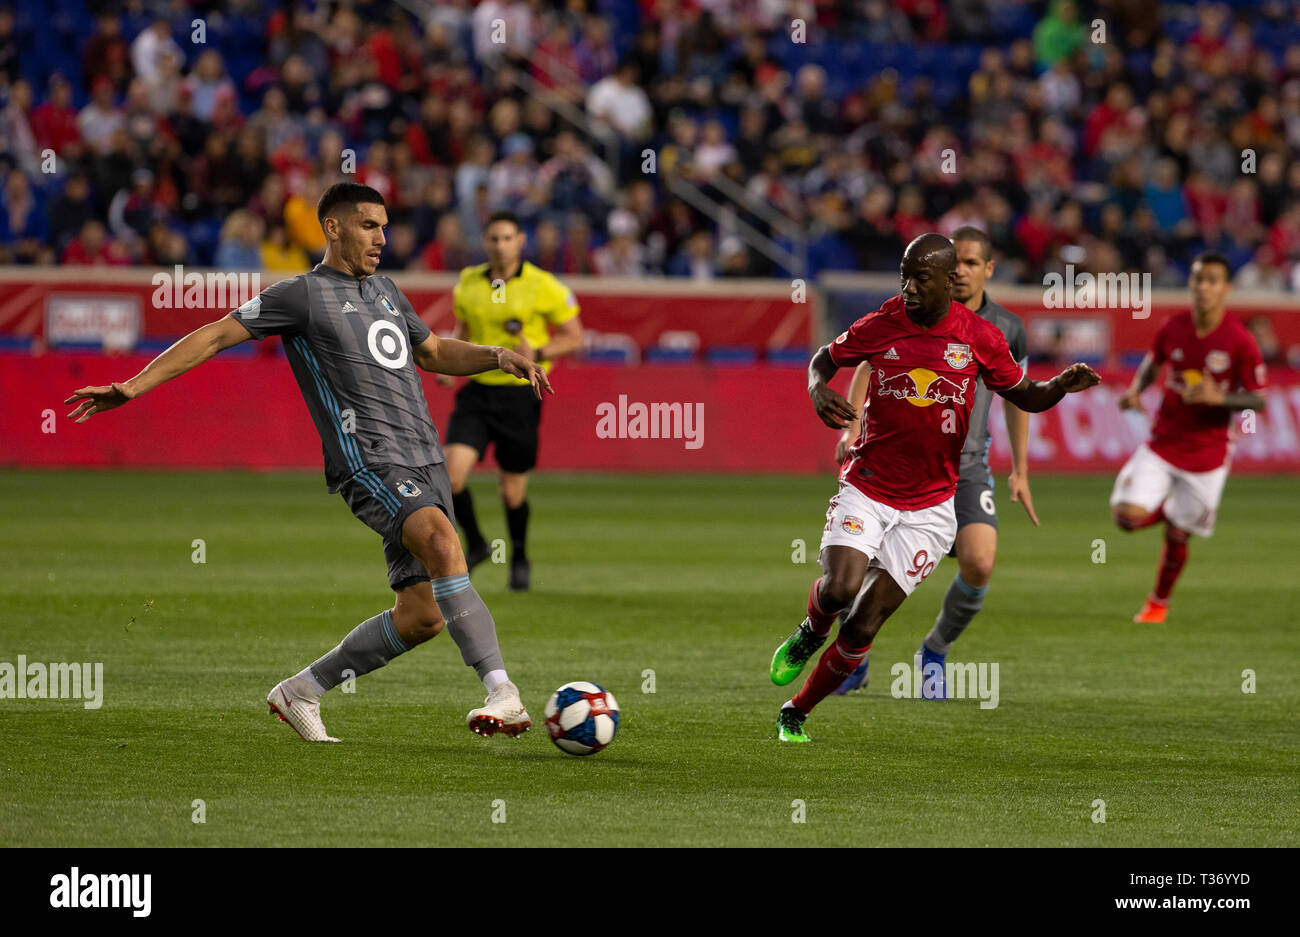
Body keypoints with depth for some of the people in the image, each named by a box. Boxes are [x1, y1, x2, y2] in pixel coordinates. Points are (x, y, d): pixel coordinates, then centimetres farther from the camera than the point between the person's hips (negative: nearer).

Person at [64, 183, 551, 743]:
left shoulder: (383, 290, 23)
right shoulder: (302, 295, 0)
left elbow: (433, 353, 37)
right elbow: (215, 336, -1)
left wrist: (496, 356, 19)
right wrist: (132, 387, -8)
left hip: (426, 463, 8)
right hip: (370, 462, -8)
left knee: (421, 616, 3)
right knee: (442, 541, -34)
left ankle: (301, 691, 20)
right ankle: (501, 691, -41)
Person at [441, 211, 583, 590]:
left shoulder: (543, 286, -7)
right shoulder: (468, 282, 6)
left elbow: (574, 337, -1)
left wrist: (537, 353, -17)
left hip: (520, 392, -3)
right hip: (476, 391, 3)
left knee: (512, 489, 4)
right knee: (453, 472, -14)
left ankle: (520, 558, 32)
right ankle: (475, 545, 11)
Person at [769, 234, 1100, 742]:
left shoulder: (979, 338, -4)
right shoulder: (880, 325, -4)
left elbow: (1025, 396, 9)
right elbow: (825, 359, 13)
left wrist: (1061, 385, -13)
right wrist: (818, 390, -10)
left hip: (928, 507, 0)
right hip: (866, 489, 0)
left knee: (862, 627, -3)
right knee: (838, 590, -24)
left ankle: (797, 711, 17)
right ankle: (812, 632, 14)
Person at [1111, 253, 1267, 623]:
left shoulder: (1240, 341, -14)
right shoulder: (1172, 329, -4)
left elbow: (1258, 399, -8)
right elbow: (1152, 363, 16)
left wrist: (1219, 398, -26)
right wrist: (1135, 391, -5)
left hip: (1206, 455, -2)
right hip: (1162, 443, 2)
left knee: (1176, 535, 4)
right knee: (1128, 516, -14)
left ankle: (1159, 602, 31)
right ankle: (1165, 509, 23)